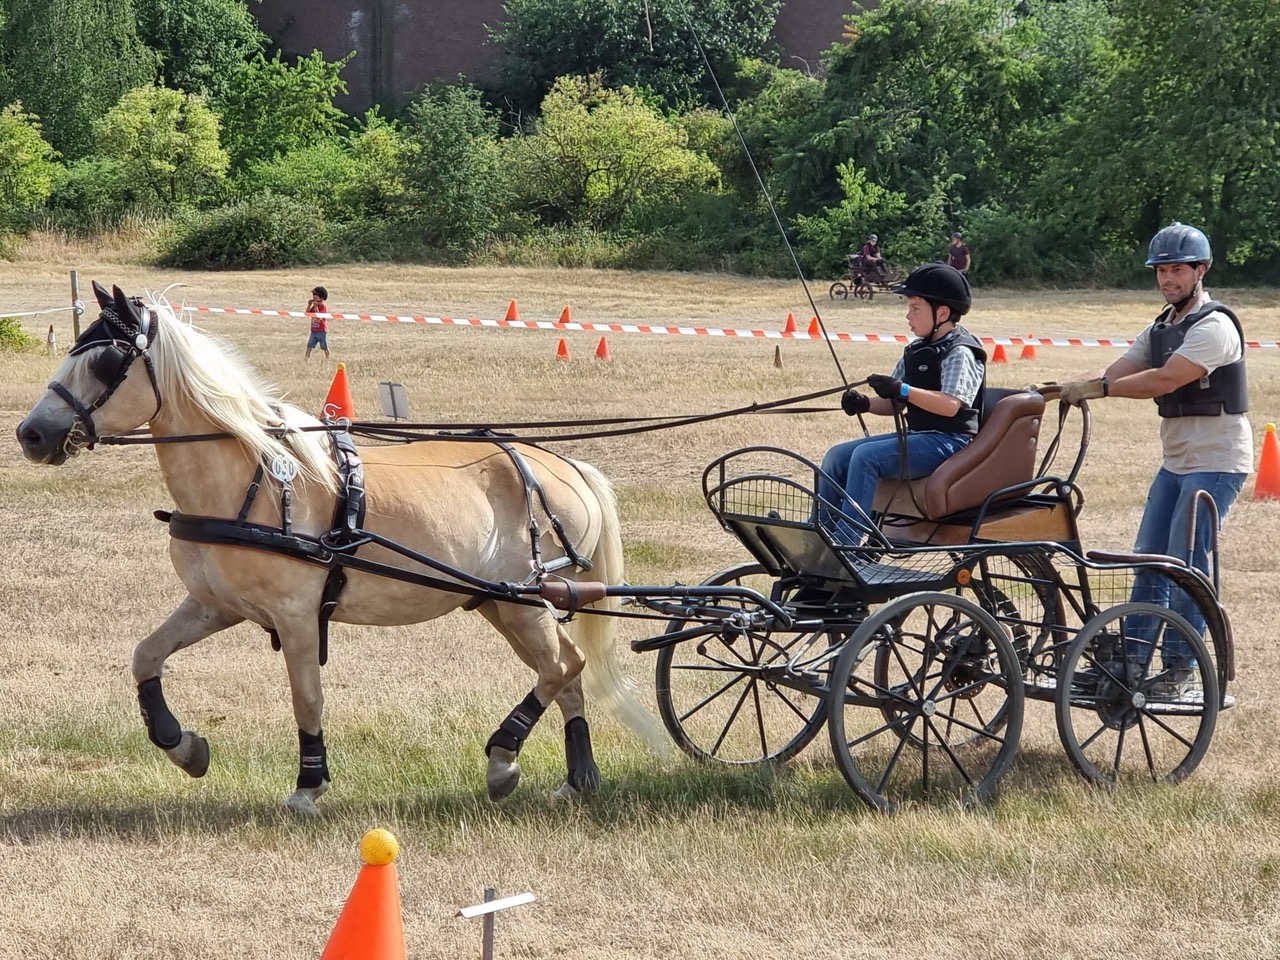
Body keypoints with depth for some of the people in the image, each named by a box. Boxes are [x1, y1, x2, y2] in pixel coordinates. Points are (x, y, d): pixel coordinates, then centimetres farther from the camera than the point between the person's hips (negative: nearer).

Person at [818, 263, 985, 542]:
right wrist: (865, 404, -4)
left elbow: (950, 404, -26)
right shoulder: (916, 351, 16)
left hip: (949, 440, -10)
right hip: (917, 435, 10)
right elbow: (893, 404, 18)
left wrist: (902, 390, -33)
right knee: (837, 456, 0)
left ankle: (845, 542, -28)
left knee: (867, 456, -28)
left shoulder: (960, 352, -11)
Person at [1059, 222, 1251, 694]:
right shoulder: (1161, 328, 13)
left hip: (1216, 463, -8)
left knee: (1186, 562, -9)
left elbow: (1165, 380, -25)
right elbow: (1118, 374, 3)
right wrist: (1068, 389, -15)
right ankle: (1132, 659, 10)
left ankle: (1180, 666, -2)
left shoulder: (1214, 327, -15)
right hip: (1176, 460, 8)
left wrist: (1099, 387, -27)